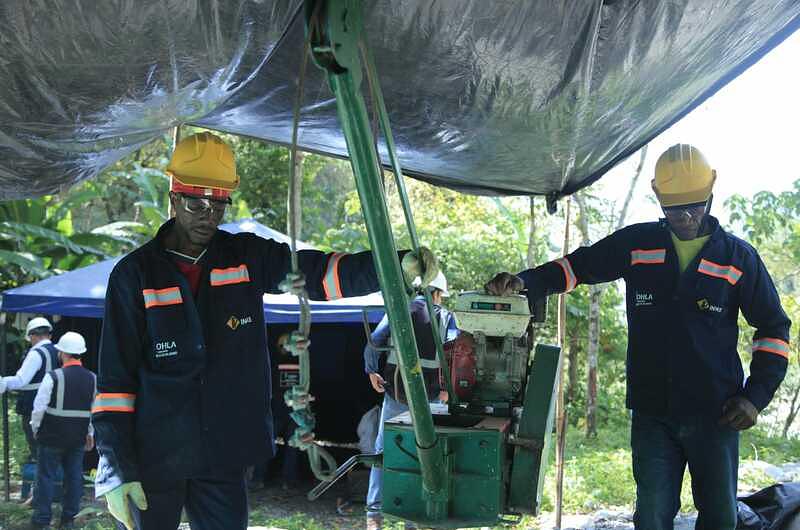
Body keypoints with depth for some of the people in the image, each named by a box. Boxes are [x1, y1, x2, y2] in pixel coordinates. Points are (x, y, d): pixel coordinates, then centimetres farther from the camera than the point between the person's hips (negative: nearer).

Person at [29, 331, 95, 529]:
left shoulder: (53, 377, -14)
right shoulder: (92, 379, 1)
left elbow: (39, 407, -11)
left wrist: (35, 428, 5)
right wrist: (90, 433, 17)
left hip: (53, 436, -4)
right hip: (79, 438, 4)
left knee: (46, 476, 5)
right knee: (74, 476, 11)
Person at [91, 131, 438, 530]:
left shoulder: (246, 257, 3)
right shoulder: (135, 273, -5)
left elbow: (318, 271, -8)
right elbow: (115, 376, -6)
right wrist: (118, 470, -11)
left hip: (224, 456, 3)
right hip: (152, 456, -2)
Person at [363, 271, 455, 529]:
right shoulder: (446, 317, 2)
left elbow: (373, 343, -5)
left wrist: (372, 371, 9)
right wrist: (446, 388, -4)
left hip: (395, 391, 1)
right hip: (428, 396, -1)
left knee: (383, 449, 10)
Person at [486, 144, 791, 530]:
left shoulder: (738, 257, 1)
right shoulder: (637, 244, 3)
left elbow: (774, 327, 8)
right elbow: (578, 265, 7)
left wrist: (756, 396, -2)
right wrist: (525, 282, -12)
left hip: (716, 415, 0)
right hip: (652, 413, 0)